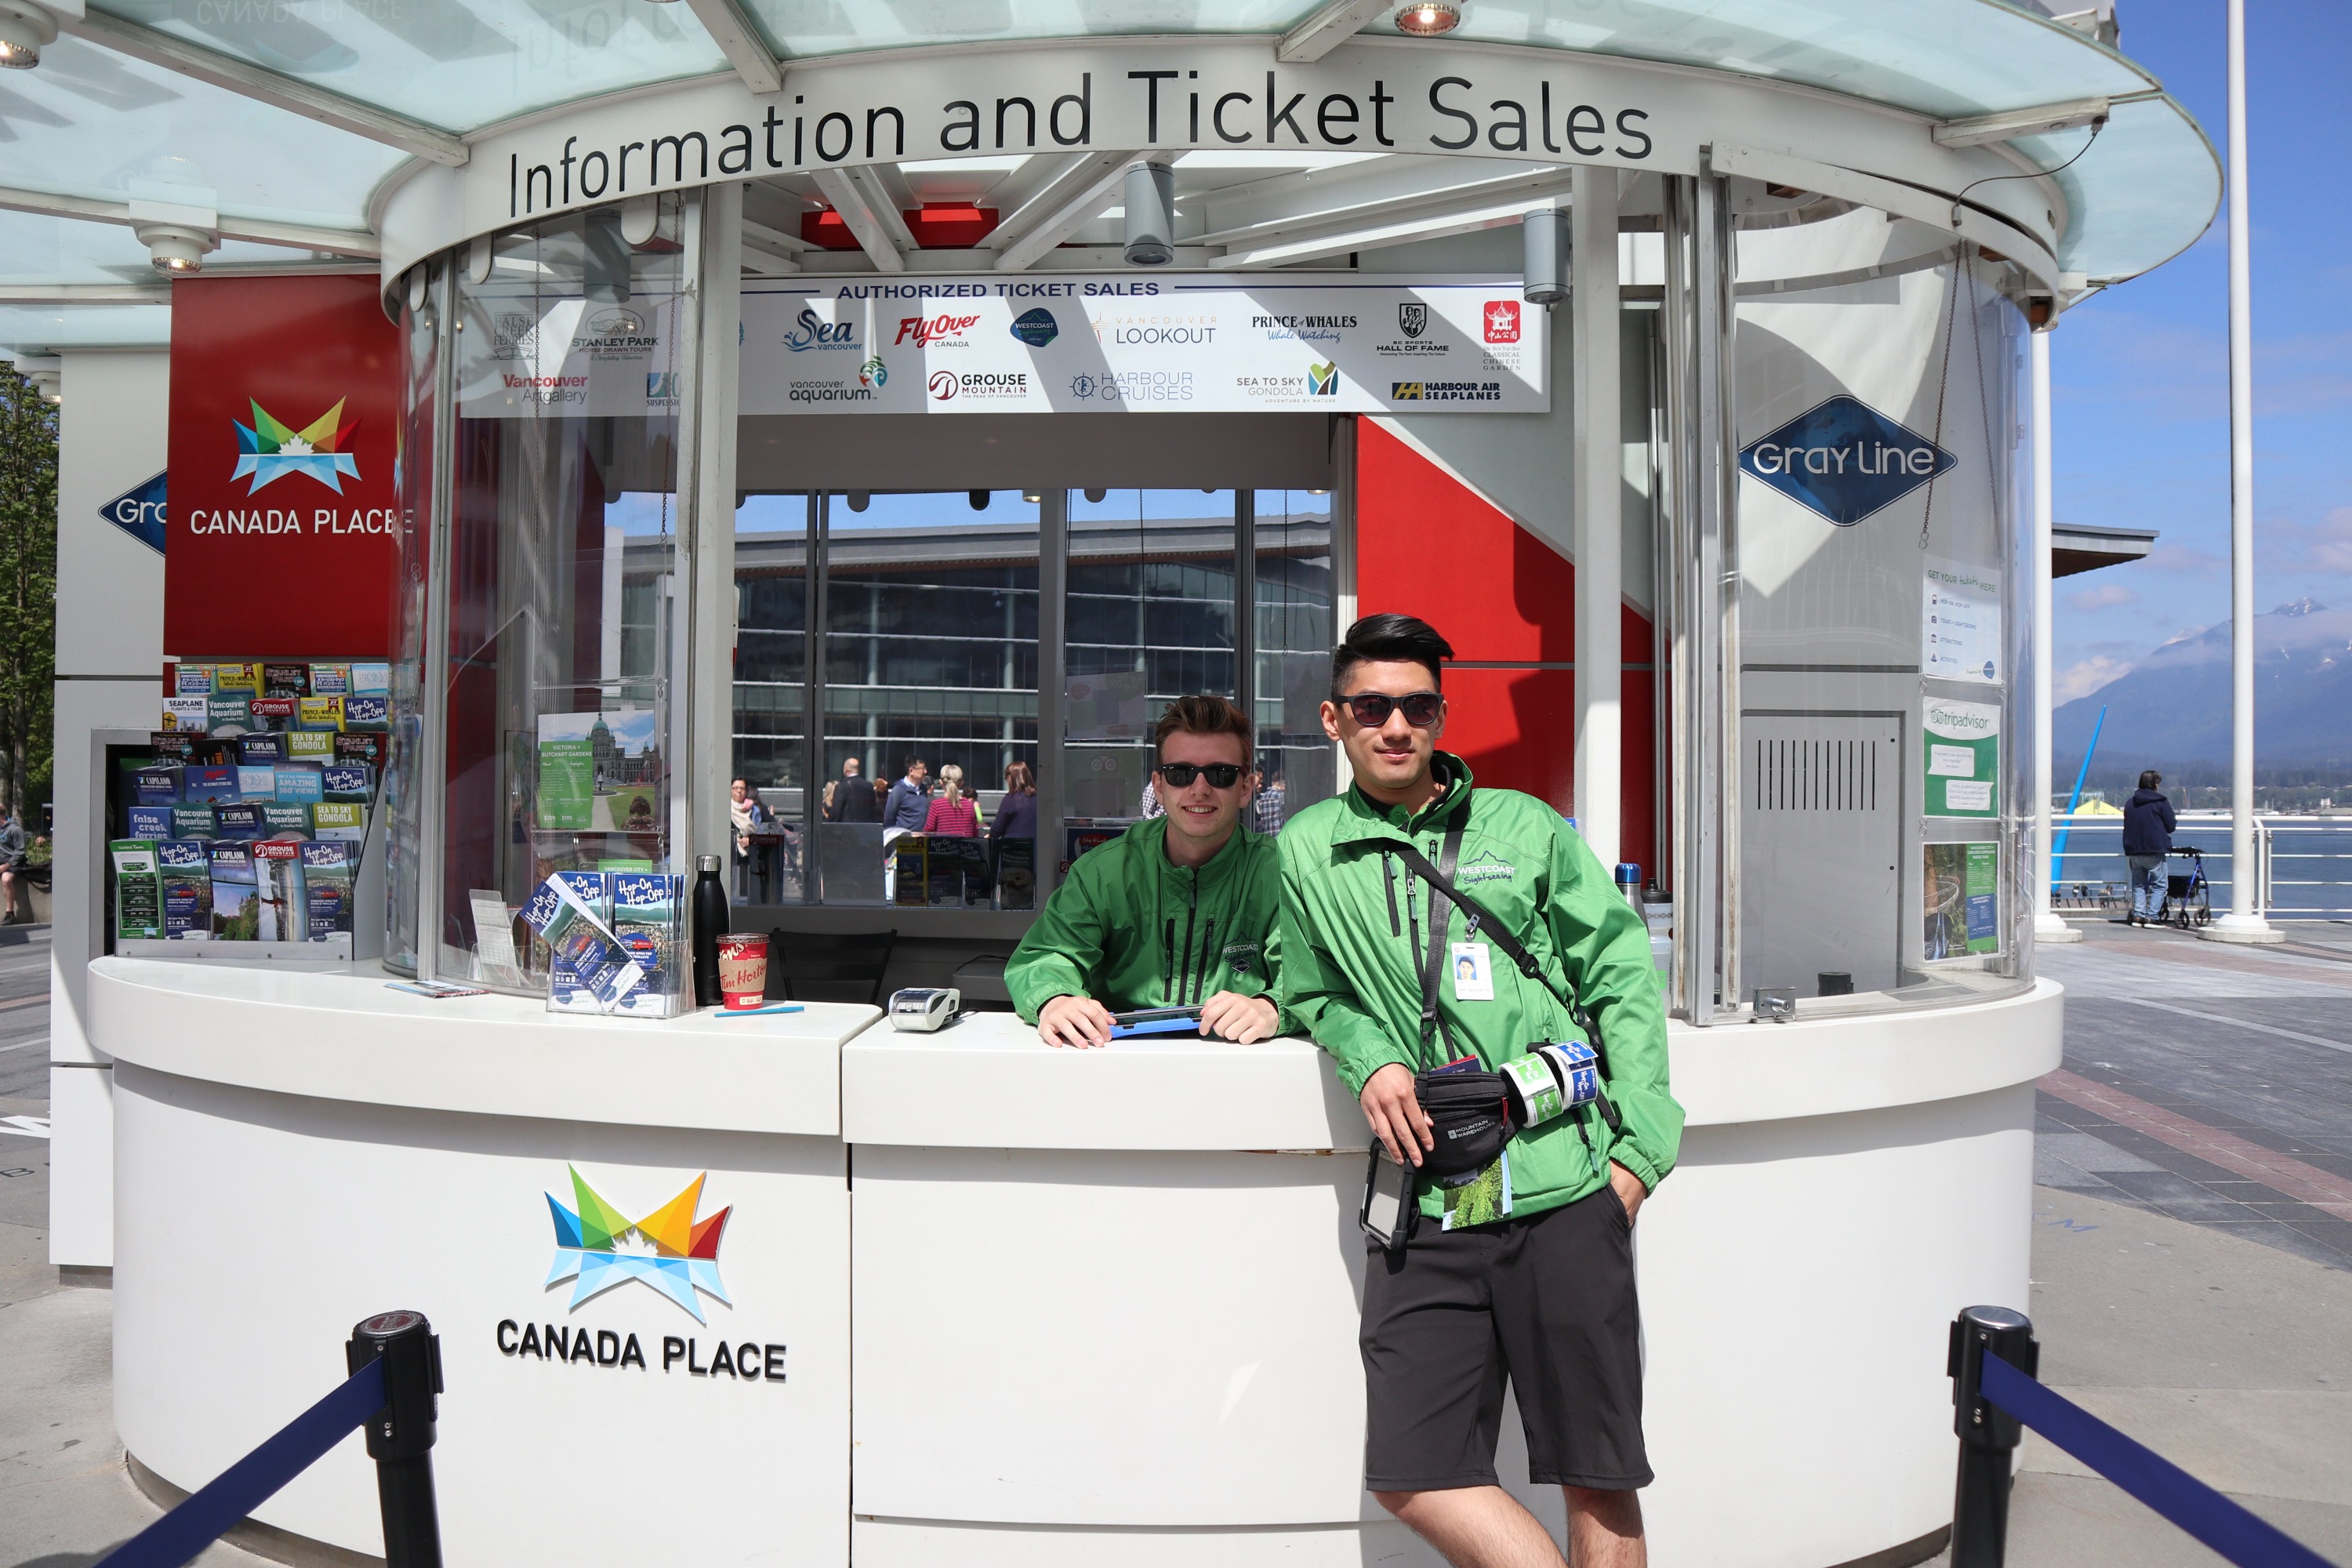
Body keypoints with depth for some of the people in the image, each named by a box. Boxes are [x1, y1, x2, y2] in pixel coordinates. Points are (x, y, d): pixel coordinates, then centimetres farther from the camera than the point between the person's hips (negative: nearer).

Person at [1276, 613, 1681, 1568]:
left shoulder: (1525, 827, 8)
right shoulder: (1307, 850, 9)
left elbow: (1621, 977, 8)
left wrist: (1636, 1148, 0)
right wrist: (1369, 1059, -3)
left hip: (1565, 1191, -1)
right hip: (1424, 1208, 1)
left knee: (1598, 1479, 5)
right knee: (1412, 1475, -2)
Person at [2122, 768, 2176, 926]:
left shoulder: (2129, 803, 9)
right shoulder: (2161, 802, -7)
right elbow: (2171, 826, -3)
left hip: (2133, 851, 5)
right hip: (2155, 851, -5)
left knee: (2138, 885, 14)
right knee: (2159, 885, 2)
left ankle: (2138, 915, 5)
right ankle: (2151, 917, -7)